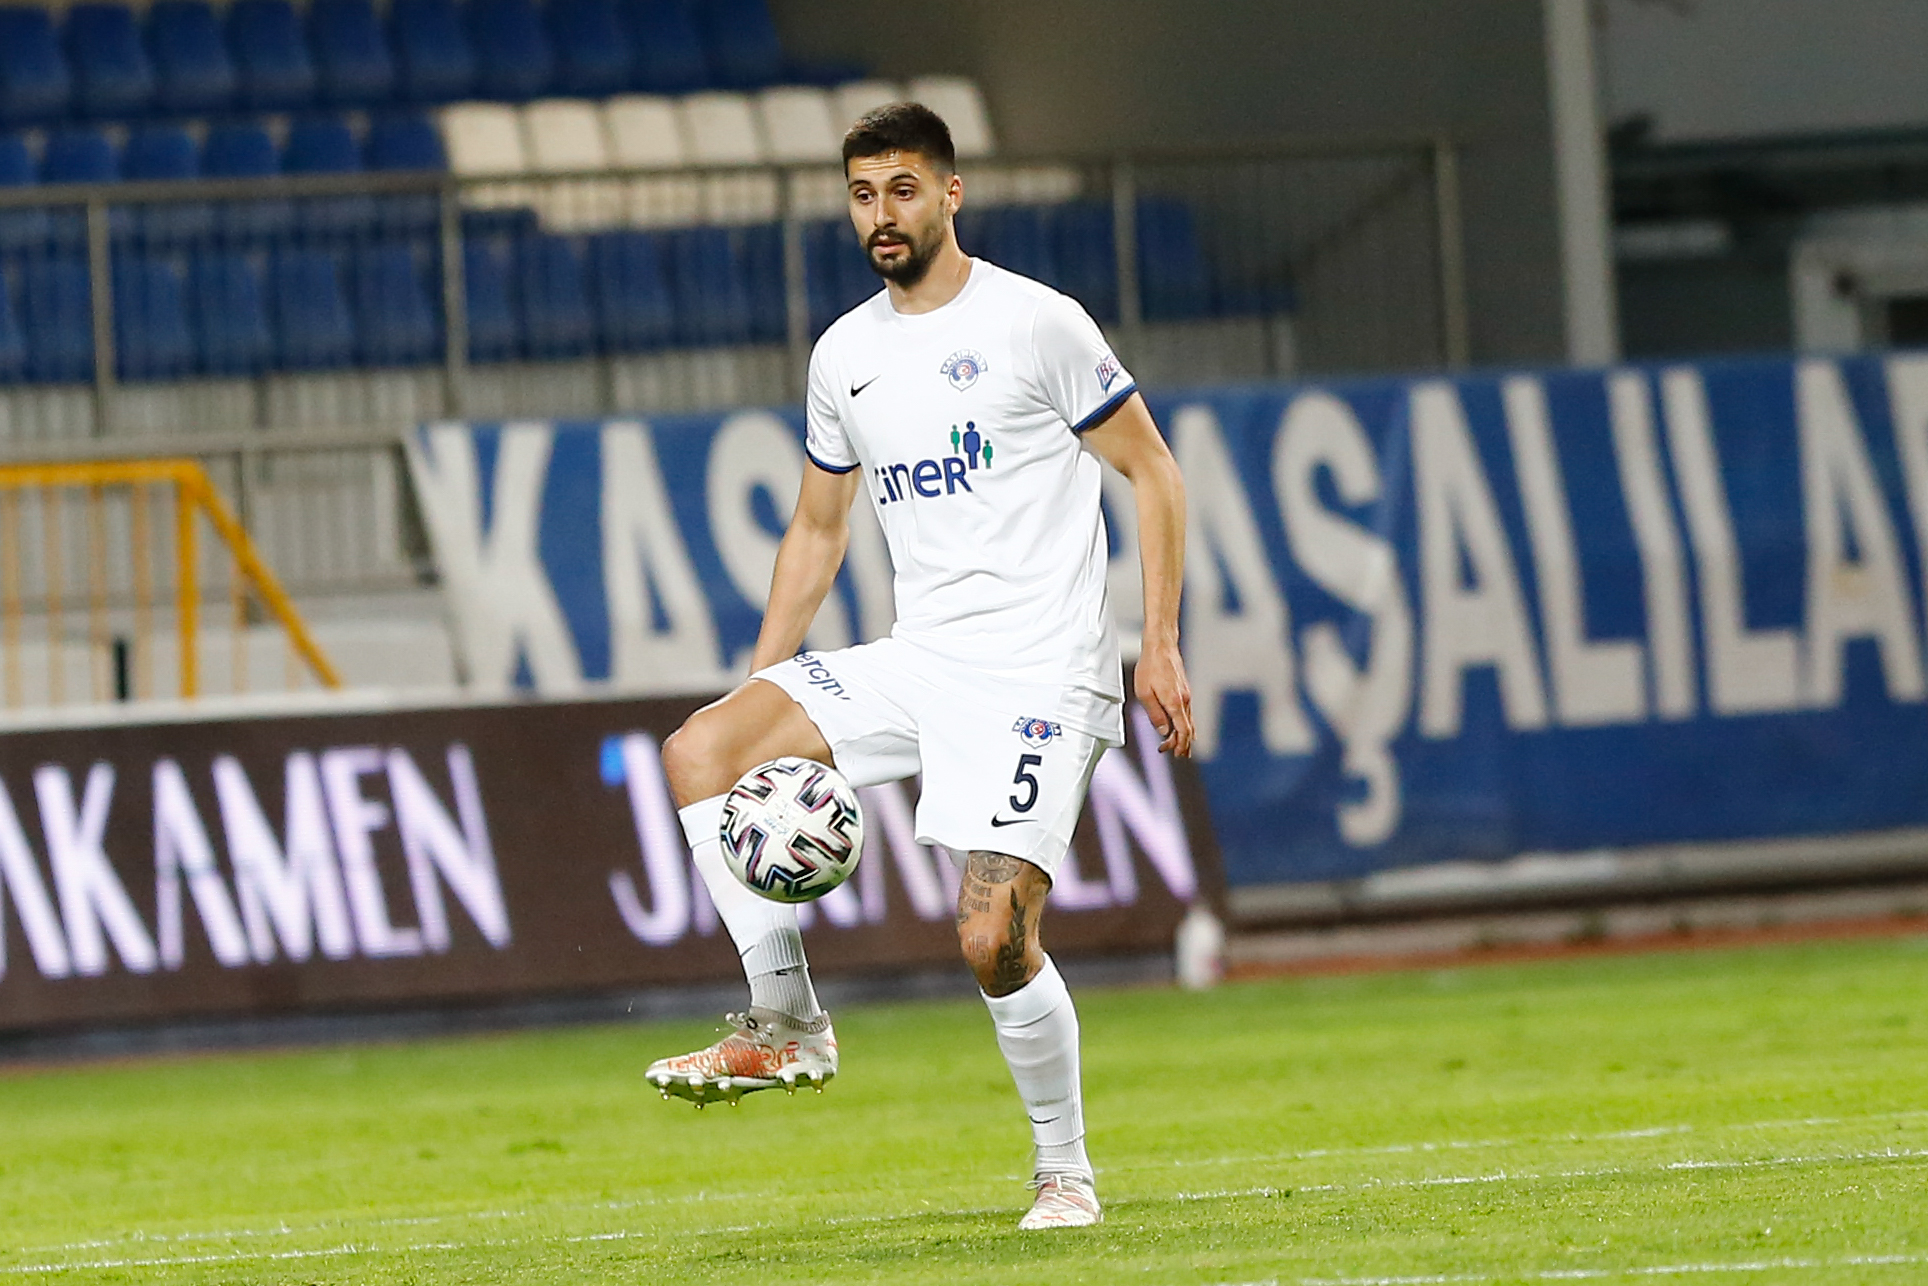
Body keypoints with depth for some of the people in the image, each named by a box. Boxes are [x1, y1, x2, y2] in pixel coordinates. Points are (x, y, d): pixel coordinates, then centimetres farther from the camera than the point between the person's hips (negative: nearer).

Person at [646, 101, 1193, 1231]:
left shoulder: (1037, 322, -5)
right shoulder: (843, 355, 13)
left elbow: (1155, 473, 0)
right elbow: (818, 530, 23)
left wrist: (1161, 648, -8)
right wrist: (762, 691, 14)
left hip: (1041, 672, -6)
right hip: (917, 661, 6)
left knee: (994, 935, -18)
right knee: (699, 753, -12)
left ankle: (1066, 1173, 3)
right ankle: (786, 1027, -5)